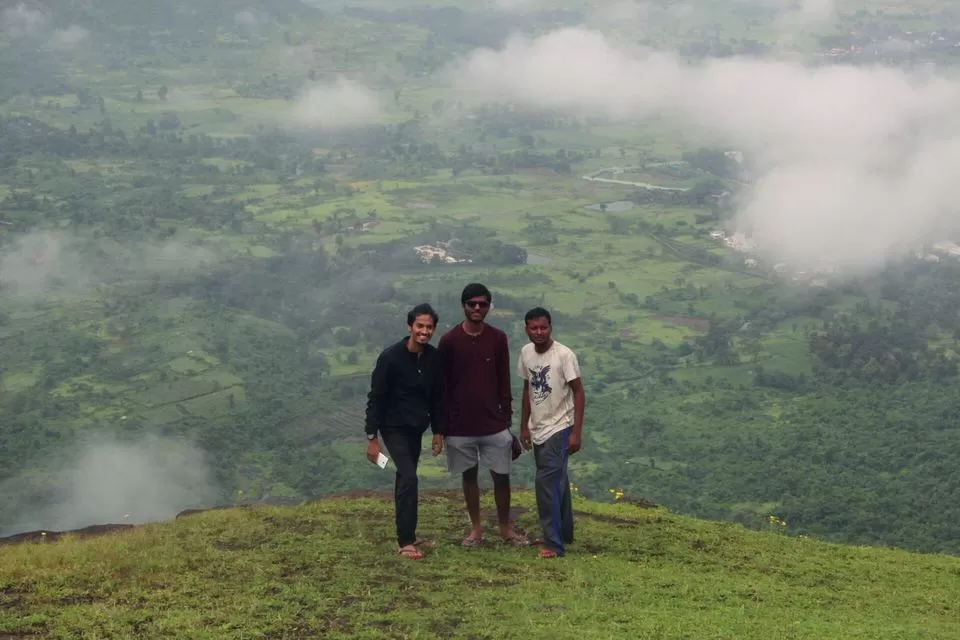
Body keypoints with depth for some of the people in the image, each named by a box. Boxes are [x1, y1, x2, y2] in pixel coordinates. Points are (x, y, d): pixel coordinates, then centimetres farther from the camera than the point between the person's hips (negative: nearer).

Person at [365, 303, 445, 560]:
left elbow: (437, 397, 8)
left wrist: (438, 431, 9)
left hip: (416, 428, 6)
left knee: (405, 478, 15)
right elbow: (376, 399, -16)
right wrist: (372, 437, -16)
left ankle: (406, 535, 25)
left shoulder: (434, 358, -5)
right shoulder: (390, 357, -21)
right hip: (394, 428, -6)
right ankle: (405, 542, -9)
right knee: (409, 478, -15)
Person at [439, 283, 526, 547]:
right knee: (469, 475, 11)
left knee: (501, 475, 4)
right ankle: (476, 528, 23)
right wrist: (444, 424, -2)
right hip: (461, 424, -1)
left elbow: (504, 381, 4)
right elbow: (443, 385, -2)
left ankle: (506, 528, 20)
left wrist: (506, 416, 2)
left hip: (494, 423, 1)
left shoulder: (498, 338, -1)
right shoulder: (449, 340, -6)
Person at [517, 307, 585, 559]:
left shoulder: (564, 355, -16)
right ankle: (564, 533, 30)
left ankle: (553, 543, -8)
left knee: (546, 483, -13)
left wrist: (576, 432, -16)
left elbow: (578, 393, -13)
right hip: (538, 430, 6)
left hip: (559, 429, -6)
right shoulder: (526, 353, 2)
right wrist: (524, 427, 15)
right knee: (556, 483, 17)